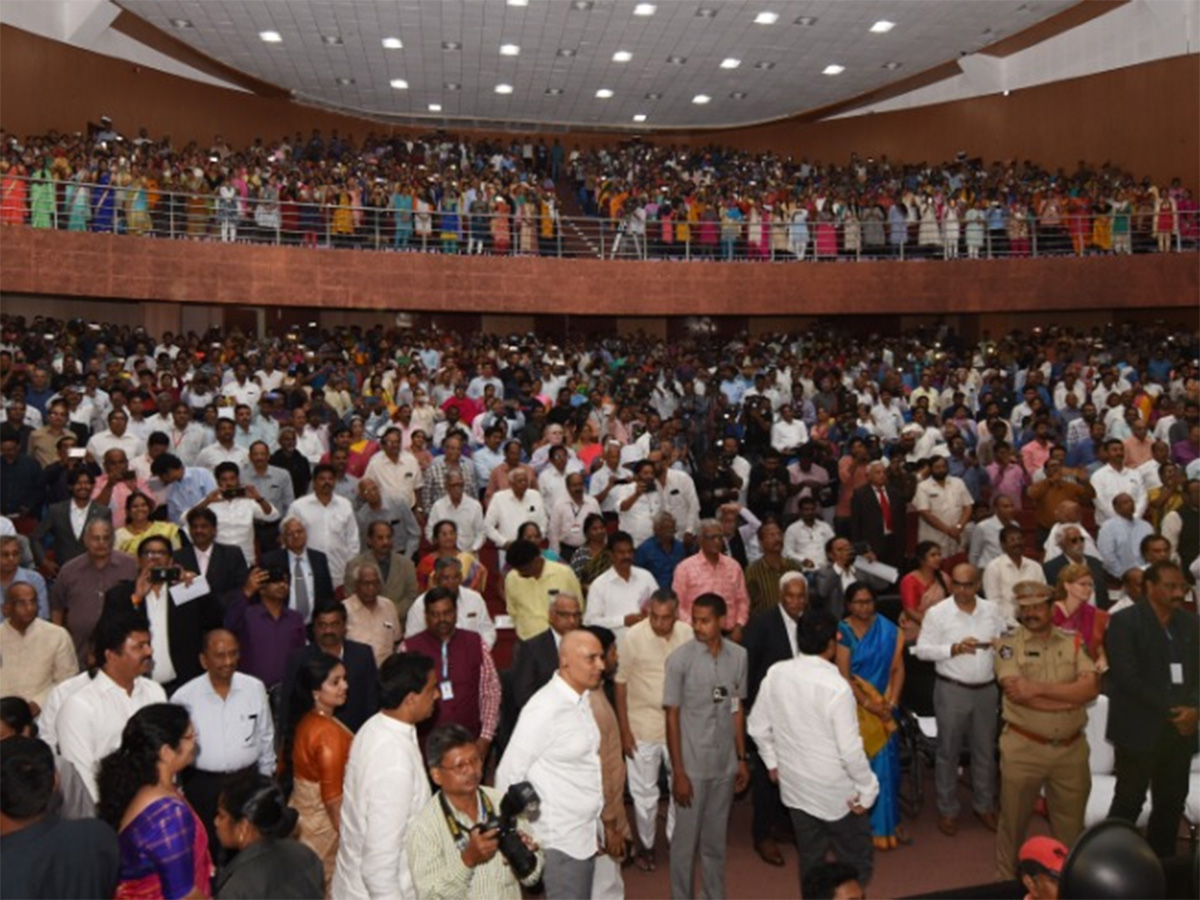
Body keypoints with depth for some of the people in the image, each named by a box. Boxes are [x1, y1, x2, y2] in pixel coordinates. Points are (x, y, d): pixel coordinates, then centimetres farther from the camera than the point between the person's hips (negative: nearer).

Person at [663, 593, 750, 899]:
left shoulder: (738, 656, -2)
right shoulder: (679, 659, -13)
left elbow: (737, 709, 8)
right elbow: (672, 717, -10)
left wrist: (742, 759, 9)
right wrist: (678, 772, -11)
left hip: (725, 765, 3)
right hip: (692, 766, -3)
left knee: (716, 839, 18)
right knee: (685, 839, 9)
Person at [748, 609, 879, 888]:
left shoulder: (776, 673, -9)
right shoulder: (836, 686, -25)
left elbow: (758, 727, 1)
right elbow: (850, 749, -22)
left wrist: (773, 762, 15)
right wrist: (868, 789, -8)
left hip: (794, 784, 5)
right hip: (835, 791, -5)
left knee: (810, 858, 20)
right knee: (857, 861, 13)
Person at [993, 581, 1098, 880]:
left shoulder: (1073, 642, 3)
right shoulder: (1008, 643, -5)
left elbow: (1091, 687, -11)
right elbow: (1016, 691, -19)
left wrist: (1038, 689, -20)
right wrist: (1071, 697, -14)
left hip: (1071, 748, 3)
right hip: (1023, 748, -2)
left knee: (1072, 824, 17)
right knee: (1013, 822, 11)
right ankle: (1007, 883, 30)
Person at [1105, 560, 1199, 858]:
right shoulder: (1124, 622, -9)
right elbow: (1126, 678, -14)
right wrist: (1169, 710, -14)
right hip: (1140, 729, -5)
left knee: (1172, 803, 13)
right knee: (1129, 802, 2)